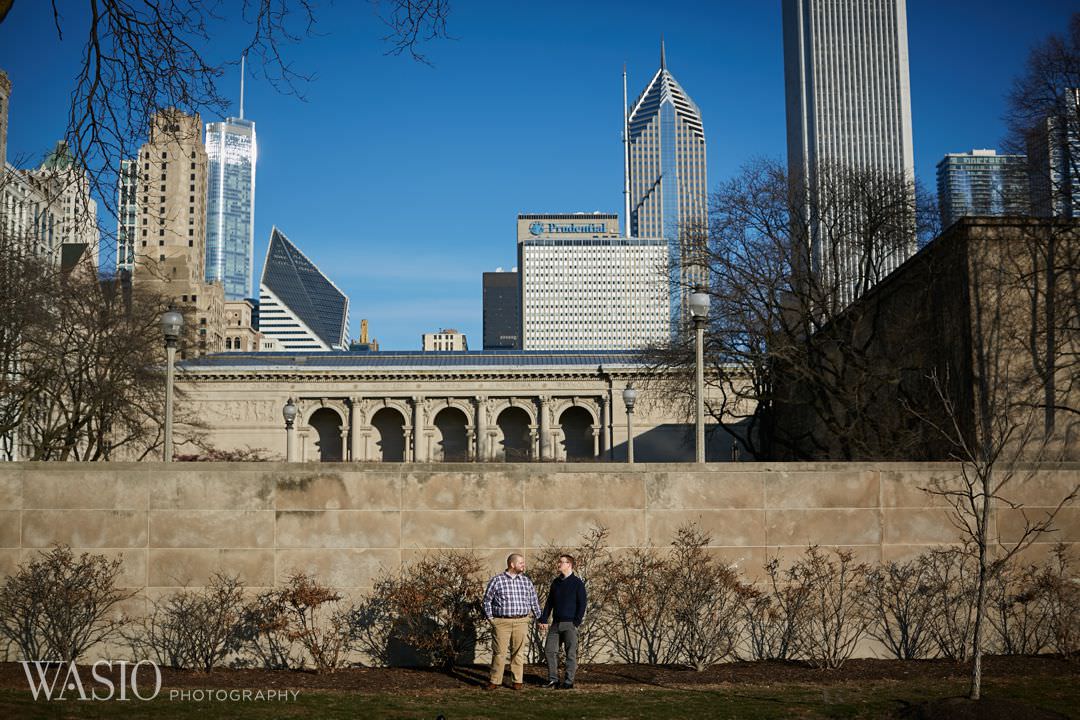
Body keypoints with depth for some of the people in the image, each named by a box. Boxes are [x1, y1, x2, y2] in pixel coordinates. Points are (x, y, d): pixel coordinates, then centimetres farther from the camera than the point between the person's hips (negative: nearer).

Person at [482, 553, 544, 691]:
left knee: (518, 652, 5)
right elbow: (487, 600, 5)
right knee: (499, 652, 0)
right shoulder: (496, 581, -1)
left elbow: (534, 602, 15)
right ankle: (494, 681, 10)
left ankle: (518, 681, 14)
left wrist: (540, 620, 13)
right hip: (501, 622, -2)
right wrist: (490, 618, 0)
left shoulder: (526, 581, 9)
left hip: (521, 622, 3)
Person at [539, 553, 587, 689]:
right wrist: (543, 619, 10)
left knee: (571, 653, -2)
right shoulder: (556, 582, 13)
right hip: (556, 623, 6)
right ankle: (553, 679, 12)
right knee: (549, 650, 3)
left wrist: (577, 621, -13)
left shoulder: (577, 583, -4)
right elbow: (549, 602, 17)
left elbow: (582, 604, -6)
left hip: (570, 623, -6)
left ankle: (569, 681, 6)